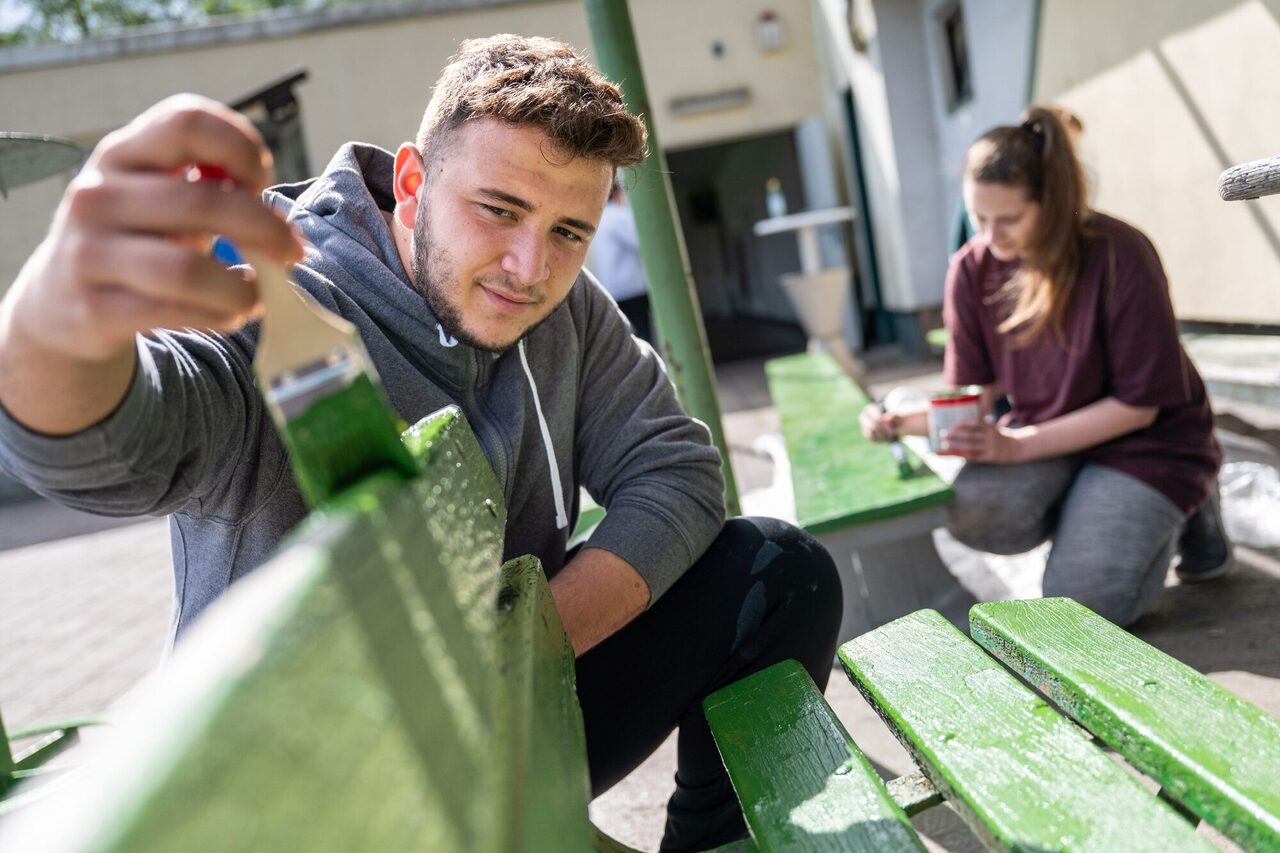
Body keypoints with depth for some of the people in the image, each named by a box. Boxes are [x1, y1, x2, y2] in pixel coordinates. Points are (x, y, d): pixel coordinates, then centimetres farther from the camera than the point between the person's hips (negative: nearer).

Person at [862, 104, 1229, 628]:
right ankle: (1089, 513, 5)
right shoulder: (972, 270, -9)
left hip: (1146, 440, -3)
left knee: (1079, 603, -18)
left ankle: (1182, 512, 11)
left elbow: (1139, 404, -18)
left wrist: (1017, 446, -25)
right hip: (1045, 436, 4)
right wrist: (906, 421, -23)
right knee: (972, 513, -28)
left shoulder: (1119, 256, -22)